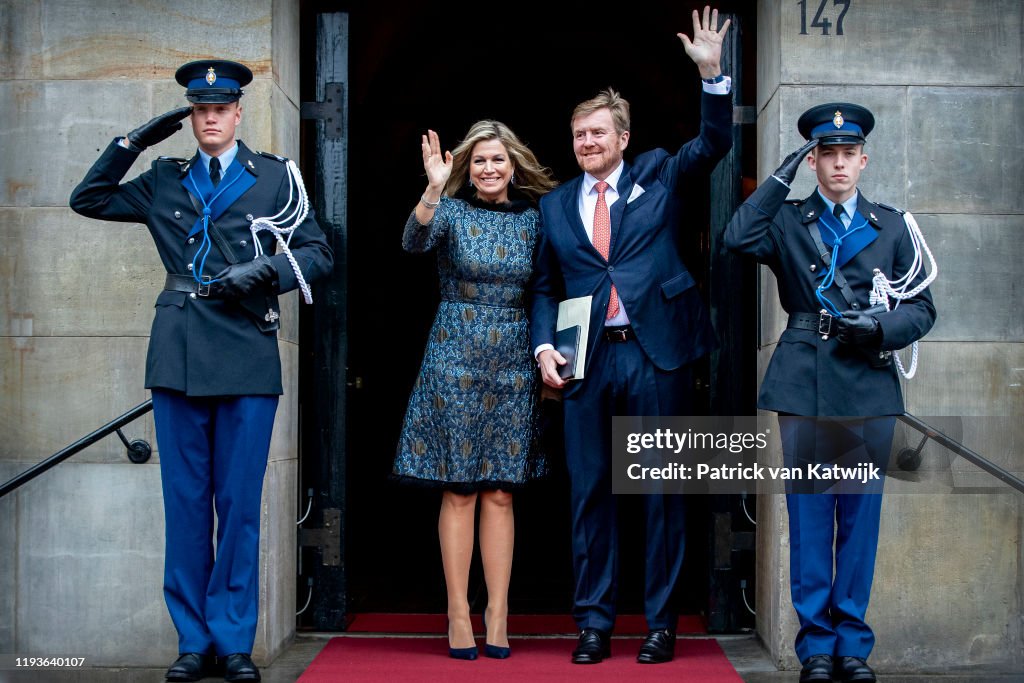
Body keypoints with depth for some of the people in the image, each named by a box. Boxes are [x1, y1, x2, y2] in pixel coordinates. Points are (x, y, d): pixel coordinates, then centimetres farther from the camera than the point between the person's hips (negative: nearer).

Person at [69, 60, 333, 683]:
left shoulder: (274, 178, 8)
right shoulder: (165, 182, 15)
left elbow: (318, 252, 6)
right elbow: (88, 199, 20)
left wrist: (262, 272, -11)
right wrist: (135, 142, 8)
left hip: (247, 354, -2)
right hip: (179, 356, 2)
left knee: (240, 502, 0)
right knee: (186, 501, 4)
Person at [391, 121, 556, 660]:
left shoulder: (533, 218, 7)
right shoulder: (451, 209, -2)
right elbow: (414, 241, -23)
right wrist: (433, 188, -37)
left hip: (513, 362, 3)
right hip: (456, 357, -2)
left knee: (500, 491, 5)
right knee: (459, 490, 0)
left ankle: (497, 615, 9)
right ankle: (459, 613, 7)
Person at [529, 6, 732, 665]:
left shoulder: (658, 176, 8)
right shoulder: (556, 206, 13)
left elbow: (715, 142, -4)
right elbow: (546, 286, 15)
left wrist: (713, 72, -17)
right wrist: (545, 345, 0)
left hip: (657, 354, -2)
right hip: (588, 362, 2)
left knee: (662, 489, 4)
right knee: (590, 491, 5)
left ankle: (661, 622, 13)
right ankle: (595, 620, 16)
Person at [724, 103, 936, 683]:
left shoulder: (892, 226, 12)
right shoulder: (788, 221, 7)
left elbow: (922, 308, 10)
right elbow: (739, 238, -15)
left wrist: (881, 326, -9)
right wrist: (781, 178, -12)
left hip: (870, 385, 1)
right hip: (805, 384, -1)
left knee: (861, 516, 6)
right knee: (809, 517, 3)